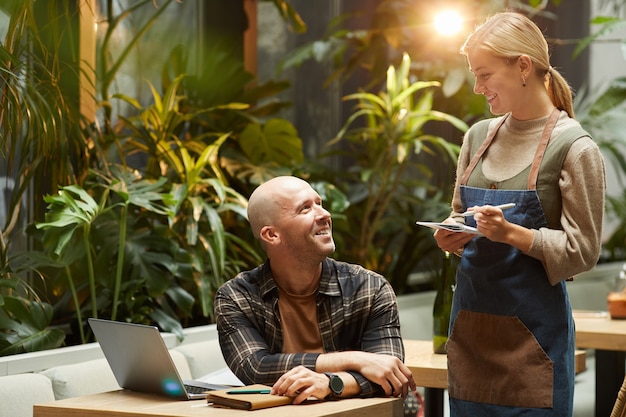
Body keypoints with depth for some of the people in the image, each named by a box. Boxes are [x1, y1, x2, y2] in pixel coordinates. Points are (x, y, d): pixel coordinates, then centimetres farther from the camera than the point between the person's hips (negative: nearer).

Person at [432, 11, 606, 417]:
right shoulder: (479, 136, 9)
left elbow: (582, 251, -9)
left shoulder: (573, 146, -8)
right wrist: (451, 237, -2)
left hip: (532, 323, -5)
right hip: (471, 316, 5)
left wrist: (511, 233, -21)